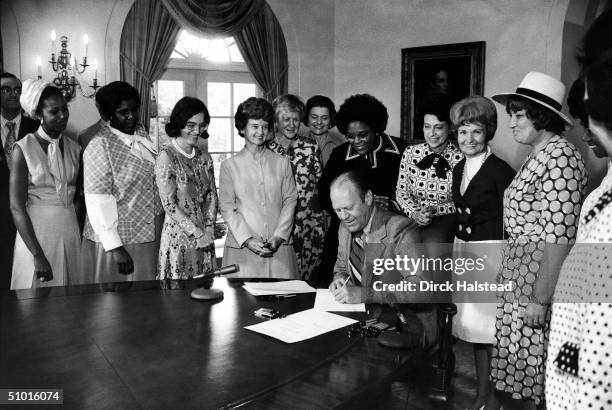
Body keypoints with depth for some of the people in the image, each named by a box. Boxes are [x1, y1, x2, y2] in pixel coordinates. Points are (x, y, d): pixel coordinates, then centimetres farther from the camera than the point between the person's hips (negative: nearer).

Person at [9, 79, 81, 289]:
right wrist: (37, 255, -18)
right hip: (35, 233, -4)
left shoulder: (74, 148, 5)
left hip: (70, 230, 4)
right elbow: (17, 206, -12)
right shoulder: (23, 148, -8)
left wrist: (80, 236, 5)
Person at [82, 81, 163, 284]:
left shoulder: (142, 135, 8)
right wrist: (115, 248, -20)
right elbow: (97, 200, -17)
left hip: (149, 236, 6)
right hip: (117, 240, -6)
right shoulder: (100, 145, -13)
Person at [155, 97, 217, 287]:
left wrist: (209, 229, -2)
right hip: (178, 236, -5)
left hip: (205, 237, 5)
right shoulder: (166, 157, -8)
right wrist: (197, 233, -12)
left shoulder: (204, 158, 10)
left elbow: (212, 195, 11)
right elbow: (169, 204, -11)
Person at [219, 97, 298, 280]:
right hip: (242, 249, -1)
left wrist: (279, 236, -6)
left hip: (279, 247, 2)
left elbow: (290, 200, 6)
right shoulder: (229, 165, 5)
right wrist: (247, 239, -10)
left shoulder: (282, 162, 10)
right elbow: (227, 208, 2)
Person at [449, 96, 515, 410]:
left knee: (493, 330, 2)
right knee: (475, 327, 15)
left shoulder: (500, 170, -13)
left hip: (491, 254, -7)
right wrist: (457, 251, 13)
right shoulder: (458, 169, 8)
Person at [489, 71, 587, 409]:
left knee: (528, 382, 4)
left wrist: (540, 299, -20)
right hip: (518, 279, 9)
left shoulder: (560, 158, -17)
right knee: (516, 368, 17)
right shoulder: (537, 155, 13)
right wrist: (505, 273, 13)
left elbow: (559, 237, -21)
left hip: (540, 279, -9)